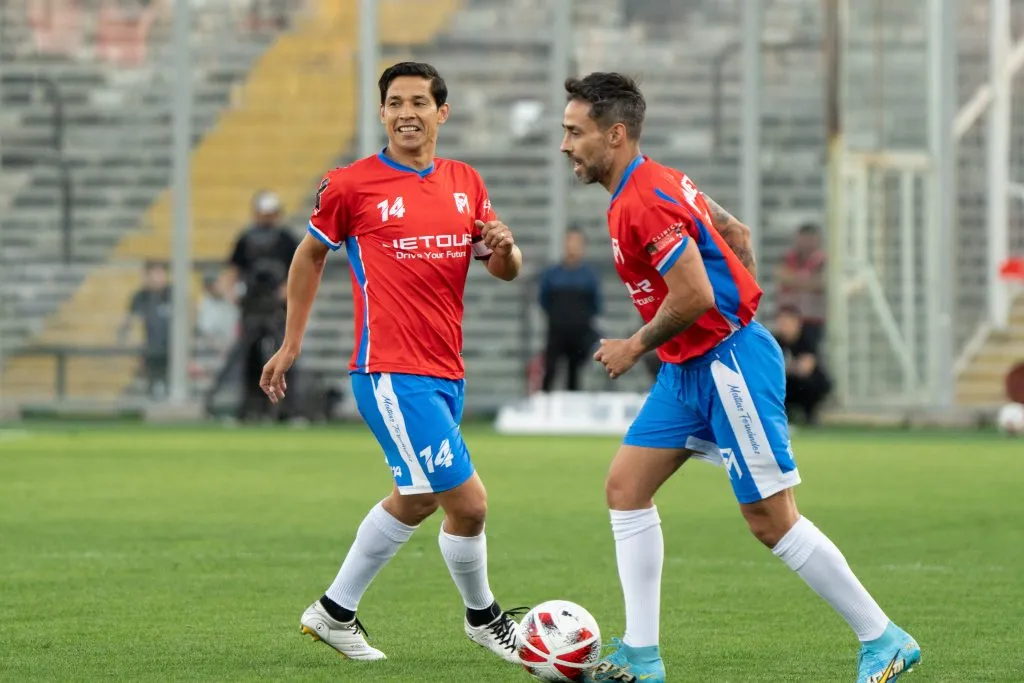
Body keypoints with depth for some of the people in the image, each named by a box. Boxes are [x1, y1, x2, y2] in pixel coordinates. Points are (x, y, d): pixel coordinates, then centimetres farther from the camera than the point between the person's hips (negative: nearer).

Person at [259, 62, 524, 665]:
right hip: (391, 372, -7)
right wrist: (291, 343, 11)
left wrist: (504, 247, -10)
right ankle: (483, 617, 15)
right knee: (468, 502, -10)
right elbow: (311, 255, 10)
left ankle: (336, 613, 34)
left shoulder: (466, 184, 10)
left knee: (417, 500, 19)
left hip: (447, 373, 7)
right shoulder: (351, 185, -4)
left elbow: (506, 272, 13)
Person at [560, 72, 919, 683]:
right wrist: (742, 307, 19)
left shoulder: (644, 202, -20)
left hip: (728, 365, -11)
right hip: (688, 370, 11)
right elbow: (736, 233, 21)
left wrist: (635, 348, -11)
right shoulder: (654, 184, 12)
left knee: (772, 519, -7)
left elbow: (695, 295, -25)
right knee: (626, 485, 5)